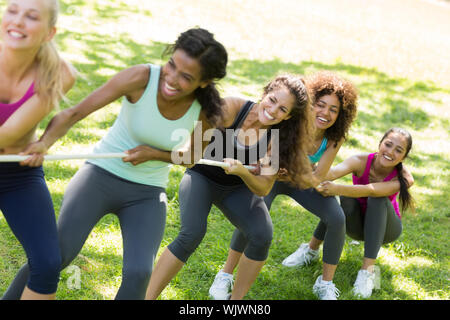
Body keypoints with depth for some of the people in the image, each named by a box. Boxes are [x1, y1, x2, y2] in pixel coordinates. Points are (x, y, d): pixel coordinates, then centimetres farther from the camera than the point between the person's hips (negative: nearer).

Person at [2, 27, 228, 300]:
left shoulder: (205, 112, -12)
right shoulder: (142, 78, -20)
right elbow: (75, 113, -21)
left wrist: (154, 154, -14)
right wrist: (43, 144, -39)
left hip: (147, 195, 2)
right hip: (101, 175, -2)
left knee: (139, 273, -16)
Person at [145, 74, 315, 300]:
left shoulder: (277, 139, -17)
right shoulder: (232, 109, -26)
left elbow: (263, 189, -17)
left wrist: (243, 172, -37)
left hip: (236, 188, 3)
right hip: (201, 177, -3)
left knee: (262, 236, -18)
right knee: (192, 234, -26)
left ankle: (236, 298, 3)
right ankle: (147, 297, -15)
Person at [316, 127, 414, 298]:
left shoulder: (404, 178, -27)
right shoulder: (361, 161, -24)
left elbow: (371, 190, -46)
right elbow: (333, 172, -46)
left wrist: (337, 188, -64)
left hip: (384, 228, 0)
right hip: (357, 226, 0)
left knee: (377, 199, -34)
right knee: (347, 197, -34)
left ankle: (368, 270, -33)